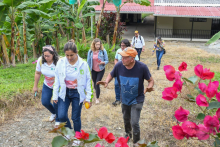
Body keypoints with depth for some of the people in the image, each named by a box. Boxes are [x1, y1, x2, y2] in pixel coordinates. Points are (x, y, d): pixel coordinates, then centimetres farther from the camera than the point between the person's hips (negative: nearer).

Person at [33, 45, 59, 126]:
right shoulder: (41, 60, -16)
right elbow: (38, 73, -1)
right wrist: (35, 86, 7)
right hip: (47, 85, 5)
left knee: (56, 103, -3)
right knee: (44, 102, 6)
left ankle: (58, 120, 27)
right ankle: (53, 113, 39)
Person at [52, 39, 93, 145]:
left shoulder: (83, 64, -12)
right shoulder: (61, 63, -7)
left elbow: (88, 81, -5)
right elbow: (57, 80, 1)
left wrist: (88, 97, -4)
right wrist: (55, 95, 4)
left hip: (77, 93, -2)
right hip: (64, 92, 2)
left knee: (76, 117, 7)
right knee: (61, 116, -5)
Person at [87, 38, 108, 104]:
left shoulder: (103, 51, -13)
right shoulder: (90, 51, -7)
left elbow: (107, 61, -6)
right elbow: (88, 61, 1)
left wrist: (103, 62, -27)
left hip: (100, 70, -3)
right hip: (93, 70, 3)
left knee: (97, 84, -5)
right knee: (95, 84, 15)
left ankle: (97, 98, 14)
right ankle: (97, 93, 43)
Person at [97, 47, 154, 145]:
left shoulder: (142, 67, -26)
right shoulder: (119, 65, -19)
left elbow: (150, 80, -13)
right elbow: (111, 75, -1)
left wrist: (149, 87, -36)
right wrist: (106, 82, -23)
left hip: (137, 100, -4)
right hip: (124, 99, 4)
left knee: (134, 123, -10)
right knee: (126, 119, 25)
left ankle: (136, 143, 18)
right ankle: (128, 134, 57)